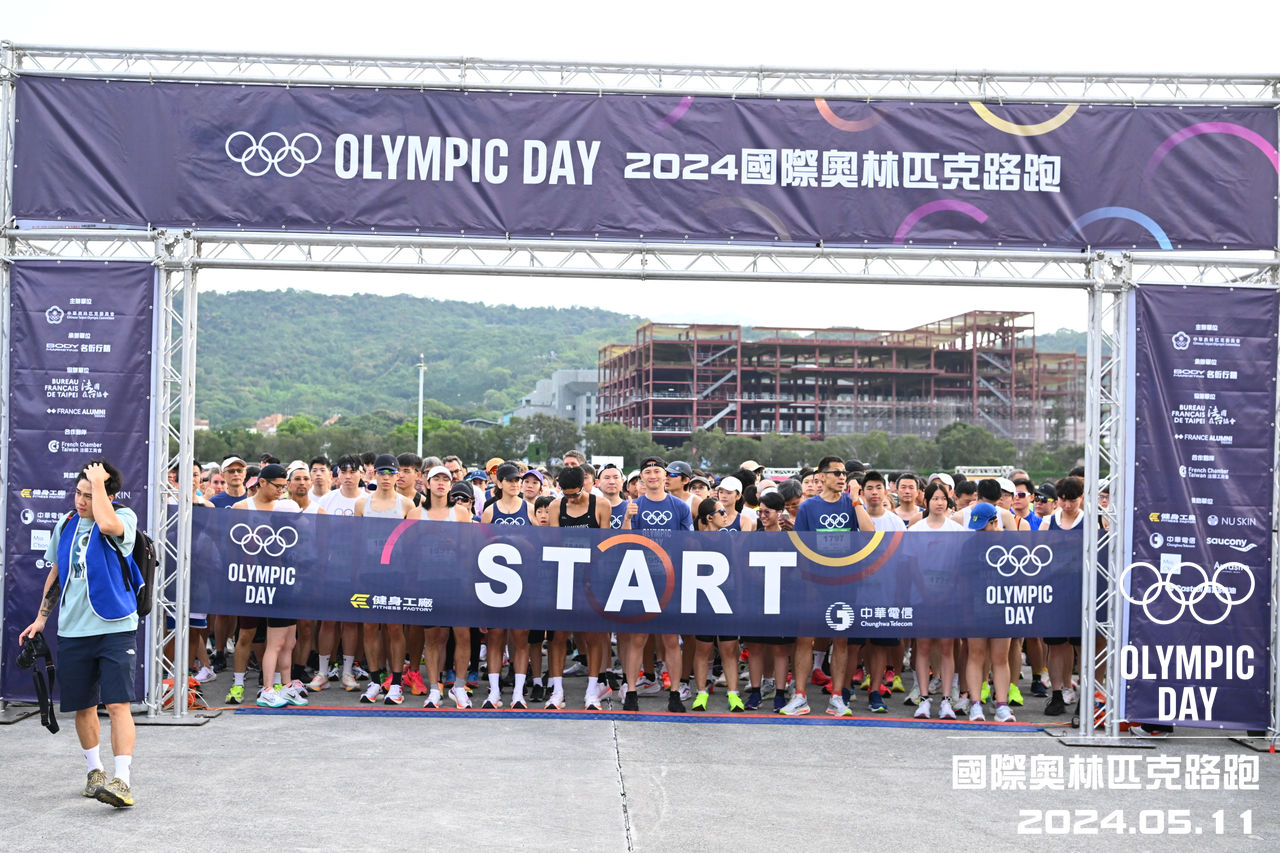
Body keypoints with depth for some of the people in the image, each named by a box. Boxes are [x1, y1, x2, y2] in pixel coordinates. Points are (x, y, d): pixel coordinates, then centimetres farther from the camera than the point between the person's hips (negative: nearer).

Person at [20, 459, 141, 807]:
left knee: (118, 704, -12)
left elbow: (107, 524, -32)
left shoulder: (124, 518, -6)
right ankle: (95, 770, 30)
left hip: (116, 628, -5)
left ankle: (121, 779, -14)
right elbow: (56, 573, 22)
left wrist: (98, 481, -20)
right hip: (72, 630, 5)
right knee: (83, 705, 12)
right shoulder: (65, 525, 11)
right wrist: (41, 617, 21)